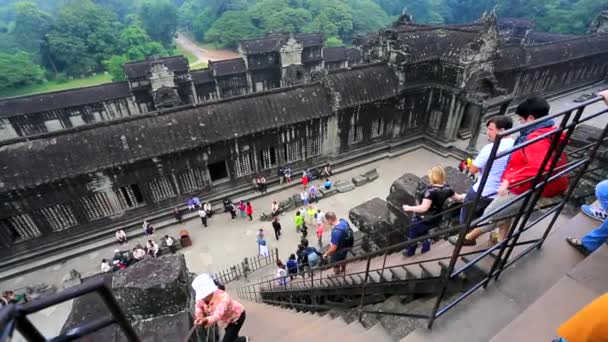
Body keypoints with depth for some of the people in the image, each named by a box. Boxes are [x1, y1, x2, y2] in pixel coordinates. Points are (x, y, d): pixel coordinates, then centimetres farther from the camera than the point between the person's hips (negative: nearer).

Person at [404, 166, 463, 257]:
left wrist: (409, 208, -27)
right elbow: (457, 198, 12)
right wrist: (464, 196, 34)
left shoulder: (430, 191, -29)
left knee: (413, 230, 19)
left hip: (426, 220, -7)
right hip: (437, 219, 7)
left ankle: (410, 251, 34)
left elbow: (424, 208, -34)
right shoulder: (446, 188, -6)